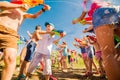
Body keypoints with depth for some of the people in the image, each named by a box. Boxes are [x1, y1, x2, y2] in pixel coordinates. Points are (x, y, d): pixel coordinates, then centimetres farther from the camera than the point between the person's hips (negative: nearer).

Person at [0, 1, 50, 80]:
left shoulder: (24, 14, 32)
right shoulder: (8, 4, 25)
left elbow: (34, 16, 16)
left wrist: (43, 9, 2)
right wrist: (20, 5, -2)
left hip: (11, 35, 2)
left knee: (11, 59, -22)